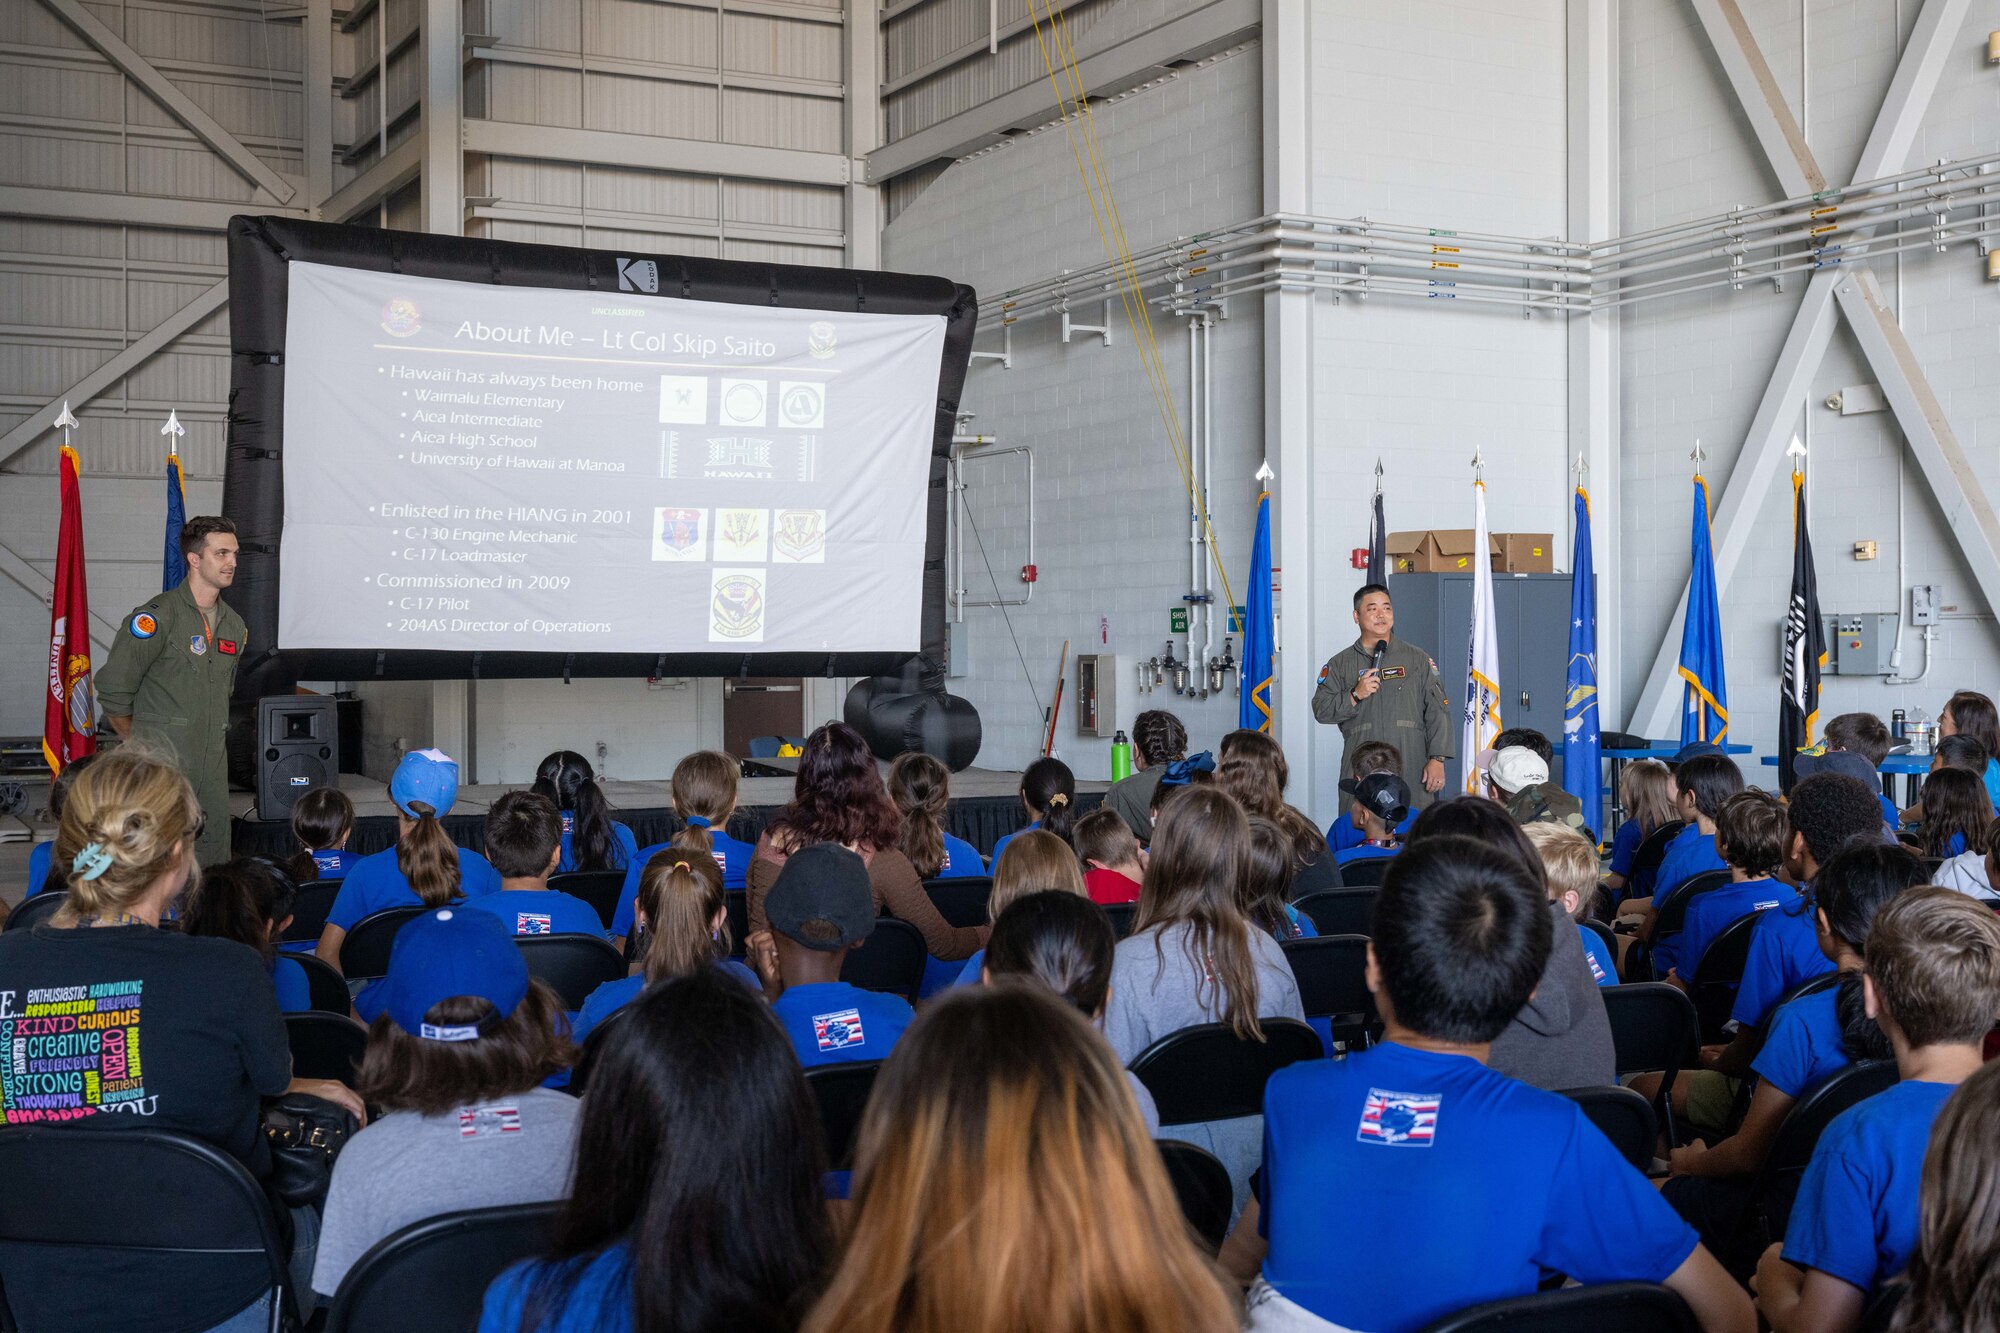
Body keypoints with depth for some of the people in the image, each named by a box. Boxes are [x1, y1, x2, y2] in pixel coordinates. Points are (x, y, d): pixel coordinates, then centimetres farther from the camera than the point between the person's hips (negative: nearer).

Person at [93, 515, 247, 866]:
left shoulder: (234, 625, 14)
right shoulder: (156, 617, -9)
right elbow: (112, 691, -7)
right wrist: (138, 748, 1)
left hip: (212, 765, 7)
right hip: (162, 760, -7)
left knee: (216, 858, 5)